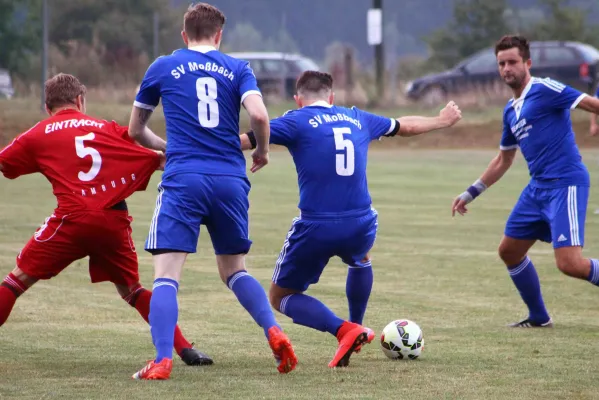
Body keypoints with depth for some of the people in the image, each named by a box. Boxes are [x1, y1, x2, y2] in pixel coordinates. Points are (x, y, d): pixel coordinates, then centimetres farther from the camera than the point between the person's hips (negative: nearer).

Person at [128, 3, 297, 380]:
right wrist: (262, 151, 13)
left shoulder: (162, 68, 11)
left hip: (183, 180, -2)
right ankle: (274, 332, -1)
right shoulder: (237, 68, 11)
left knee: (166, 275, -5)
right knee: (235, 269, 20)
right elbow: (259, 114, -7)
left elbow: (135, 130, 21)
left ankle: (162, 361, -21)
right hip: (231, 180, 2)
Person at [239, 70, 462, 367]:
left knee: (280, 297, 13)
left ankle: (344, 330, -8)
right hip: (361, 226, 5)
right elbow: (406, 126, 33)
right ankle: (356, 330, 44)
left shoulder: (296, 121, 0)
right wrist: (442, 120, 52)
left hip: (315, 228, -5)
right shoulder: (357, 119, 15)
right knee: (360, 260, 41)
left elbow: (244, 141, -11)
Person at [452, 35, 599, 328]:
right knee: (509, 251, 16)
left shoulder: (544, 90, -10)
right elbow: (503, 161, 28)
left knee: (570, 264, -20)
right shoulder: (511, 110, 16)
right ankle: (539, 318, 31)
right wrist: (471, 193, 29)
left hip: (566, 184, -9)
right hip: (538, 187, 9)